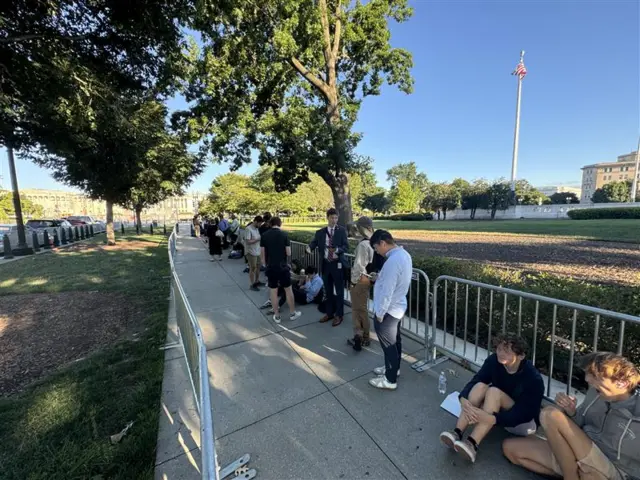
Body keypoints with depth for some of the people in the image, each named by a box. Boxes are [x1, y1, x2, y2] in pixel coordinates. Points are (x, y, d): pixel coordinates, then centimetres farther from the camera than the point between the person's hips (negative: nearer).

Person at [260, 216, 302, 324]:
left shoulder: (264, 235, -1)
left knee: (273, 291, 9)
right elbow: (288, 253, -8)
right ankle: (292, 313, 22)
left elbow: (262, 253, 2)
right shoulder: (284, 234, -8)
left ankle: (276, 316, 18)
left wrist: (265, 265, 15)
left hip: (270, 267, 2)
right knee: (288, 289, 11)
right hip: (283, 266, -2)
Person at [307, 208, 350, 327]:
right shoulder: (320, 232, 5)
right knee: (328, 291, 15)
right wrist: (309, 248, -27)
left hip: (338, 264, -3)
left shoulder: (342, 231, -3)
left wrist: (337, 250, -30)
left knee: (339, 291, 6)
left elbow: (346, 247, -10)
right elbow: (313, 243, -4)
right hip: (326, 264, 3)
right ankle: (329, 313, 31)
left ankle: (339, 315, 21)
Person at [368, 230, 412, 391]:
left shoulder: (392, 261, -31)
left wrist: (380, 313, -18)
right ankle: (393, 368, 44)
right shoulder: (403, 254, 1)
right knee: (395, 340, 25)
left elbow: (387, 291, -27)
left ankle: (390, 380, 25)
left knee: (388, 344, 8)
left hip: (388, 310, -10)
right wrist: (379, 277, 9)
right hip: (398, 306, 10)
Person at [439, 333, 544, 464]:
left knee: (494, 391, -32)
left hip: (524, 423, -4)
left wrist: (490, 418, -44)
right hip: (499, 410, 4)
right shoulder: (494, 361, -15)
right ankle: (457, 433, -33)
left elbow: (523, 414, -29)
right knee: (480, 386, -27)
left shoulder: (533, 379, -26)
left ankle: (472, 444, -37)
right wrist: (464, 400, -41)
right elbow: (474, 381, -20)